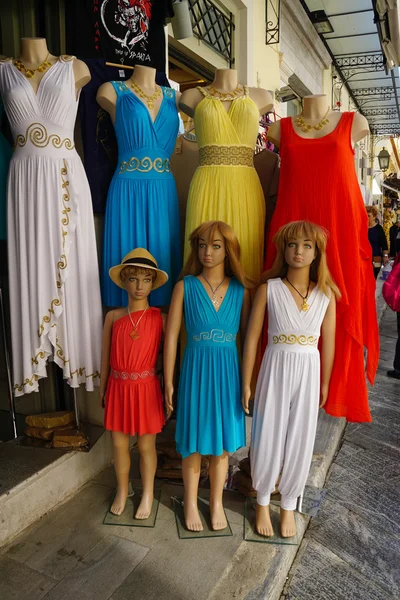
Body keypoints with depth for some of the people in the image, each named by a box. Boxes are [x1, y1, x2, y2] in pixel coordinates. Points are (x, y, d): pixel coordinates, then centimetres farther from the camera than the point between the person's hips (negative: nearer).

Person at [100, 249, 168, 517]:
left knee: (146, 445, 11)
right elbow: (106, 357, 7)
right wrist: (103, 388, 10)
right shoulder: (113, 316, 0)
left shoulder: (160, 317, -6)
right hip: (118, 387, 2)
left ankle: (148, 494, 33)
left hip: (146, 387, -2)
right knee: (119, 444, 15)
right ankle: (122, 491, 38)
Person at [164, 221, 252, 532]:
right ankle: (191, 502, 35)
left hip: (228, 370, 2)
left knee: (222, 442, 15)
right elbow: (171, 336, -4)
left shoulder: (241, 291, 0)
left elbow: (247, 336, 4)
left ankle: (217, 502, 37)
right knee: (194, 443, 11)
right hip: (196, 369, -1)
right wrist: (168, 382, -4)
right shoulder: (185, 286, -6)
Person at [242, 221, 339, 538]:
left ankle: (289, 505, 34)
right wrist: (246, 383, -3)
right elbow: (252, 338, -4)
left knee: (300, 442, 11)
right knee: (267, 440, 8)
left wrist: (325, 383, 11)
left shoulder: (326, 294, 0)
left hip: (309, 373, 2)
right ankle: (263, 502, 34)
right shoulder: (268, 288, -6)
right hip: (275, 370, -1)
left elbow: (328, 342, 7)